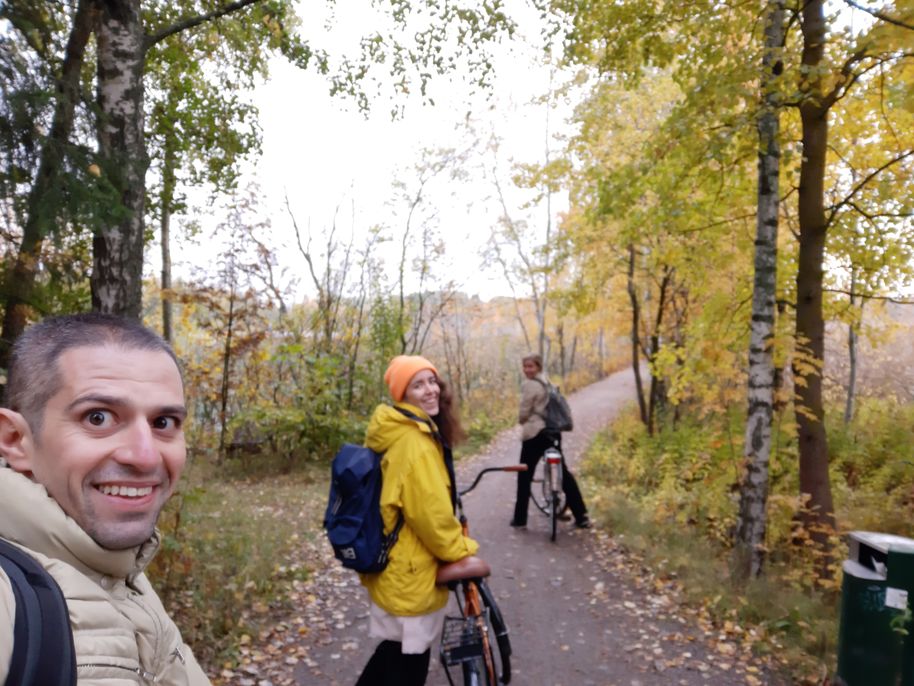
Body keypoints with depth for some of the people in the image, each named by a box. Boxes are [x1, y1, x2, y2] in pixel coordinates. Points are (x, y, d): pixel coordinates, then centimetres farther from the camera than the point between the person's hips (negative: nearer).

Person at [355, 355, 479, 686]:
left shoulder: (398, 432, 6)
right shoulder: (413, 442, -27)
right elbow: (430, 514, -26)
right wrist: (462, 549, -10)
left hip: (393, 566, 10)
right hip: (410, 572, -10)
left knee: (396, 650, 28)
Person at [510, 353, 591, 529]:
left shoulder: (529, 384, -12)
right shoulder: (546, 382, 16)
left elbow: (524, 413, -9)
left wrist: (521, 422, 10)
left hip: (535, 433, -8)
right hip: (553, 431, 8)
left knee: (524, 475, 5)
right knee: (563, 472, 10)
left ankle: (520, 518, 10)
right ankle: (582, 517, 9)